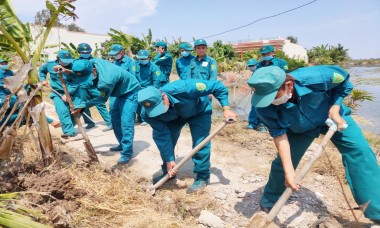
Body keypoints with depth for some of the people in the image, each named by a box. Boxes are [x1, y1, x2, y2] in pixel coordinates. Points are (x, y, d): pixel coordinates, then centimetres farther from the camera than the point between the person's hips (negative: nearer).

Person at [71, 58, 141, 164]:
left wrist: (82, 106, -15)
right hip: (121, 91, 10)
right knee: (114, 118, 14)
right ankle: (123, 144, 27)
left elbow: (103, 99, -18)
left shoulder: (104, 82, -39)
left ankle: (127, 153, -7)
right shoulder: (93, 61, -17)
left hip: (130, 91, -10)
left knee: (126, 122, -15)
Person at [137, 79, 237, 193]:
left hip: (199, 111, -3)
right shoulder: (148, 114, -31)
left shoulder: (183, 89, -45)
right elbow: (162, 136, -23)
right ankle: (168, 172, 24)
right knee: (160, 137, 0)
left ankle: (202, 177, 5)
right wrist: (169, 161, -24)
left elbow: (217, 86, -36)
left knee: (200, 143, -14)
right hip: (174, 117, 4)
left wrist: (226, 109, -40)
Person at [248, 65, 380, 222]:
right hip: (299, 129, 1)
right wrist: (288, 170, -31)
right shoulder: (264, 105, -35)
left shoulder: (314, 77, -39)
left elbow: (343, 79, -16)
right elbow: (279, 134, -27)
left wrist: (335, 110, -24)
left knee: (359, 151, -15)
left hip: (332, 116, 0)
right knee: (283, 162, -3)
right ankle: (269, 201, 24)